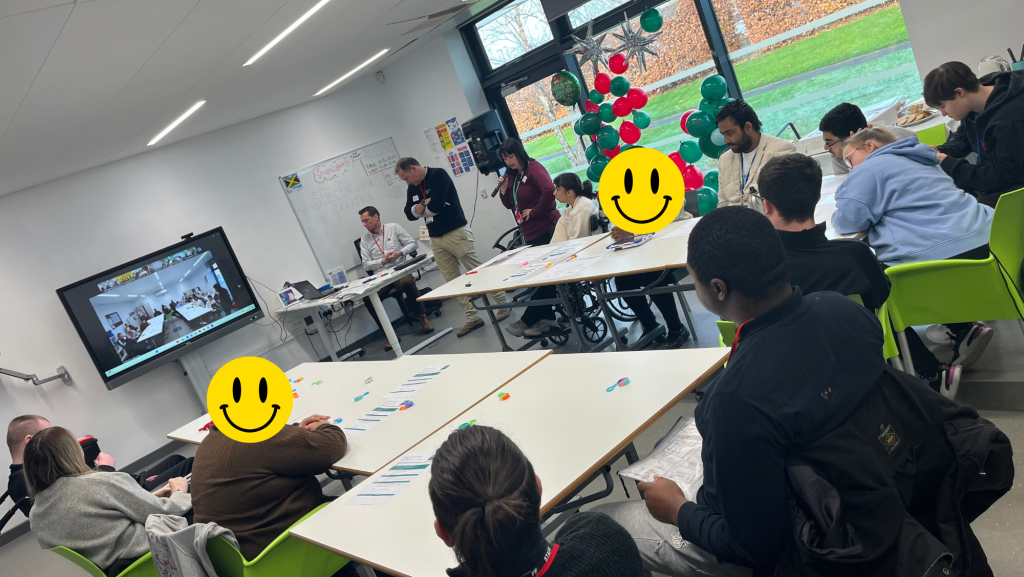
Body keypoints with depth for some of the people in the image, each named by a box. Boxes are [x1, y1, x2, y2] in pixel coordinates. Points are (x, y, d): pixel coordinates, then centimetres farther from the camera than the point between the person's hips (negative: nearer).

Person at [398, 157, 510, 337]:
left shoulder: (438, 175, -12)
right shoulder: (413, 188, 12)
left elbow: (436, 205, -23)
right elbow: (410, 214, 7)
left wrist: (423, 210, -2)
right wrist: (425, 203, -11)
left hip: (456, 234, -8)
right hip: (436, 240, 8)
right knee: (453, 281, 5)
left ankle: (504, 304, 13)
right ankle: (473, 318, 10)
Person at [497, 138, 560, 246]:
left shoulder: (534, 168, -9)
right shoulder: (512, 176, 13)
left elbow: (549, 190, -26)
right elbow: (509, 205, 19)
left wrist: (534, 212, -18)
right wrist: (504, 189, 1)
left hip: (547, 229, -7)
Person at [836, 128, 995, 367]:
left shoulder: (870, 168, -2)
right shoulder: (919, 162, 26)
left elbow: (849, 220, -11)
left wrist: (836, 216, 11)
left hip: (939, 257, -9)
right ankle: (962, 328, 17)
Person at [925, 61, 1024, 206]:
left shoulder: (1010, 120, -32)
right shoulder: (974, 103, -4)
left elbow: (1001, 177, -27)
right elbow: (962, 138, 15)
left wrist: (947, 165, -24)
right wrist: (940, 151, -7)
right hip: (992, 176, 9)